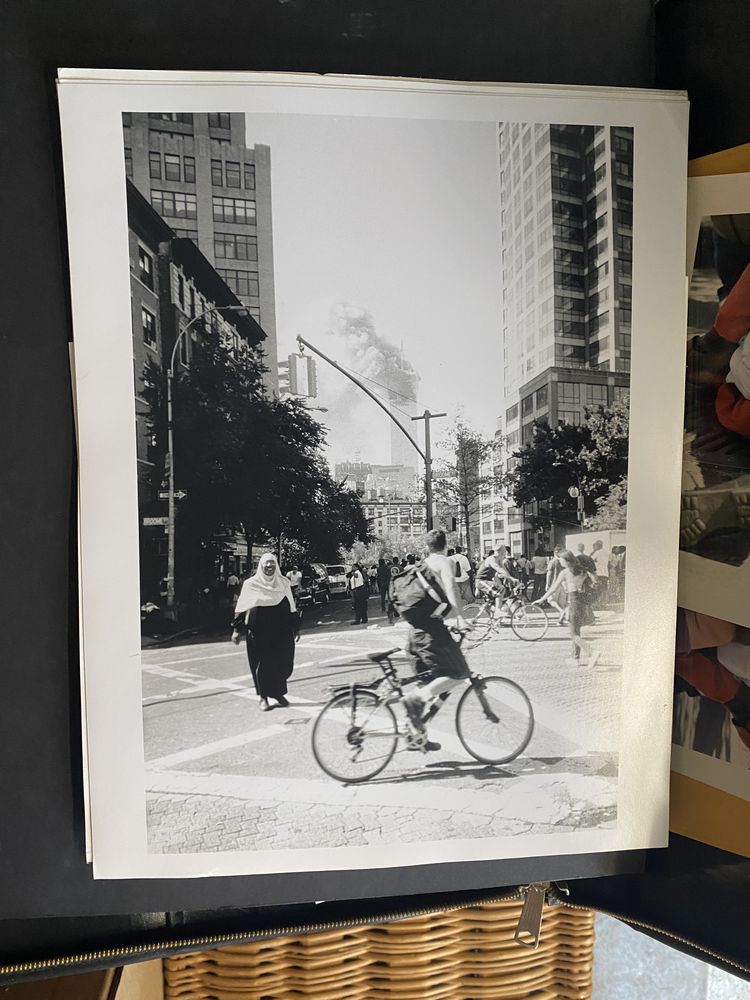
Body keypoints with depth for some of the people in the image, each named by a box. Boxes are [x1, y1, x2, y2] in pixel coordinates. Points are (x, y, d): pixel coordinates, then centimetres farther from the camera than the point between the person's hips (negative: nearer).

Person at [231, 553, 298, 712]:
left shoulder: (283, 583, 6)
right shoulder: (251, 584, -1)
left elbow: (292, 608, 10)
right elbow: (240, 608, 1)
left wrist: (295, 627, 8)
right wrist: (236, 630, -4)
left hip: (281, 631, 2)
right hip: (259, 632, -2)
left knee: (282, 662, 1)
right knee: (261, 663, 2)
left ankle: (279, 693, 21)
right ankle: (263, 697, 16)